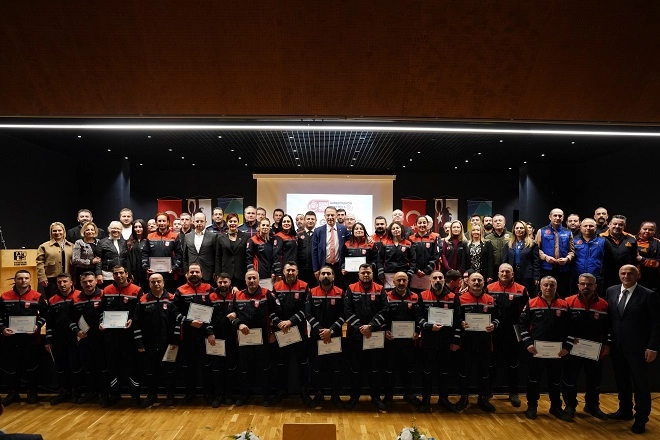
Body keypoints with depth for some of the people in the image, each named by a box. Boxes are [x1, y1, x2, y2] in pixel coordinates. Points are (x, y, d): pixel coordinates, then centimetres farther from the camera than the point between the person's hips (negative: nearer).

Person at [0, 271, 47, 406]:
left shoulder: (37, 297, -2)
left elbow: (45, 313, 4)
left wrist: (37, 326, -11)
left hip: (30, 338, -2)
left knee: (31, 366, 7)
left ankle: (32, 392, 21)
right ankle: (13, 393, 26)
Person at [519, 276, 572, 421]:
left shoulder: (564, 306, 2)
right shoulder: (531, 304, -3)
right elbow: (523, 324, -2)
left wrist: (567, 346, -4)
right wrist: (527, 343, -10)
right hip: (535, 350, -2)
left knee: (556, 380, 12)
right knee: (533, 379, 7)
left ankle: (556, 407, 28)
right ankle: (532, 406, 21)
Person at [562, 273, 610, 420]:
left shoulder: (603, 305, -1)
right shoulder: (568, 302, -6)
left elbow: (608, 328, 5)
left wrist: (607, 345, -1)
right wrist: (568, 339, -14)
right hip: (572, 349, -2)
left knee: (595, 379, 13)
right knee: (570, 378, 7)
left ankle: (592, 406, 32)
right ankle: (570, 406, 23)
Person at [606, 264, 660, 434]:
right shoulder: (611, 291, 4)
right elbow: (608, 316, 7)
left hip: (637, 347, -4)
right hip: (616, 346, 4)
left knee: (640, 383, 6)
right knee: (621, 380, 16)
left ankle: (641, 418, 18)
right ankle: (625, 410, 32)